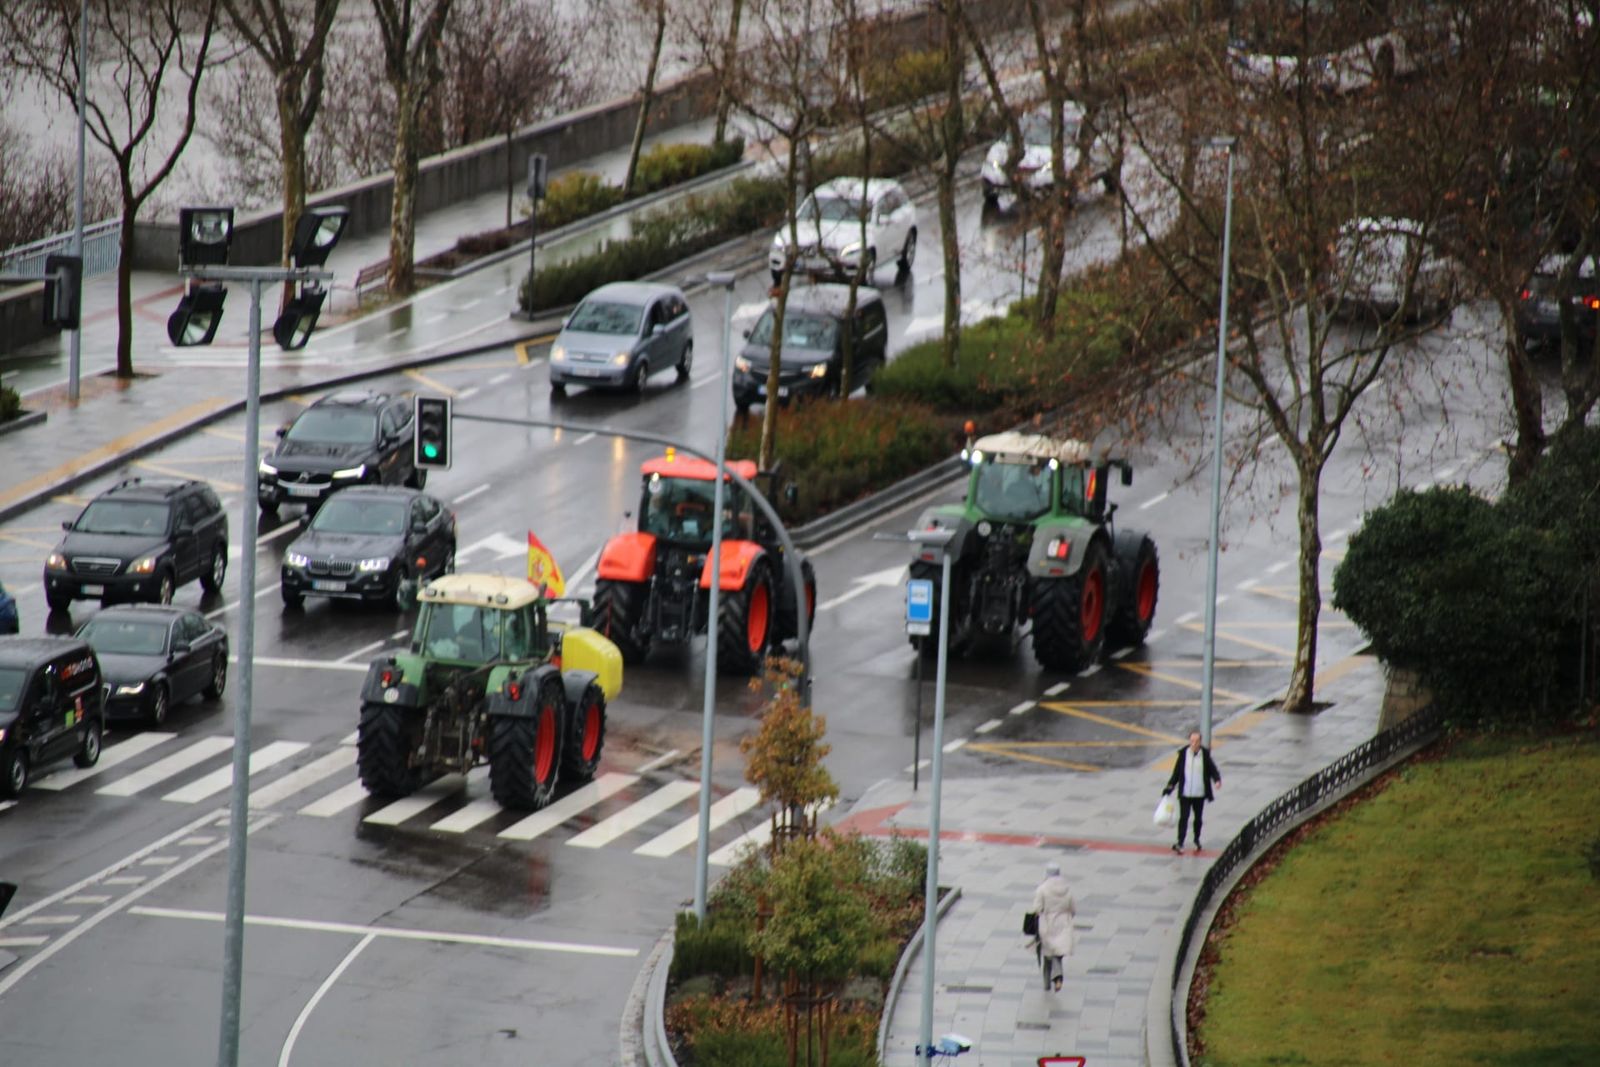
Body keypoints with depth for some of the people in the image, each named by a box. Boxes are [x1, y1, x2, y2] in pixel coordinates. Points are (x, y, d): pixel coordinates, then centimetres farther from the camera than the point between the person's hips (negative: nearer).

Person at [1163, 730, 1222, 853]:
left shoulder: (1205, 754, -5)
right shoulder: (1183, 754, -6)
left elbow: (1212, 769, -2)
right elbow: (1177, 772, 1)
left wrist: (1217, 779, -22)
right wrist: (1170, 786, -3)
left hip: (1199, 793, 1)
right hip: (1185, 793, -1)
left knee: (1198, 818, 15)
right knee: (1183, 817, -8)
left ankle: (1196, 840, 34)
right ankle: (1180, 843, -7)